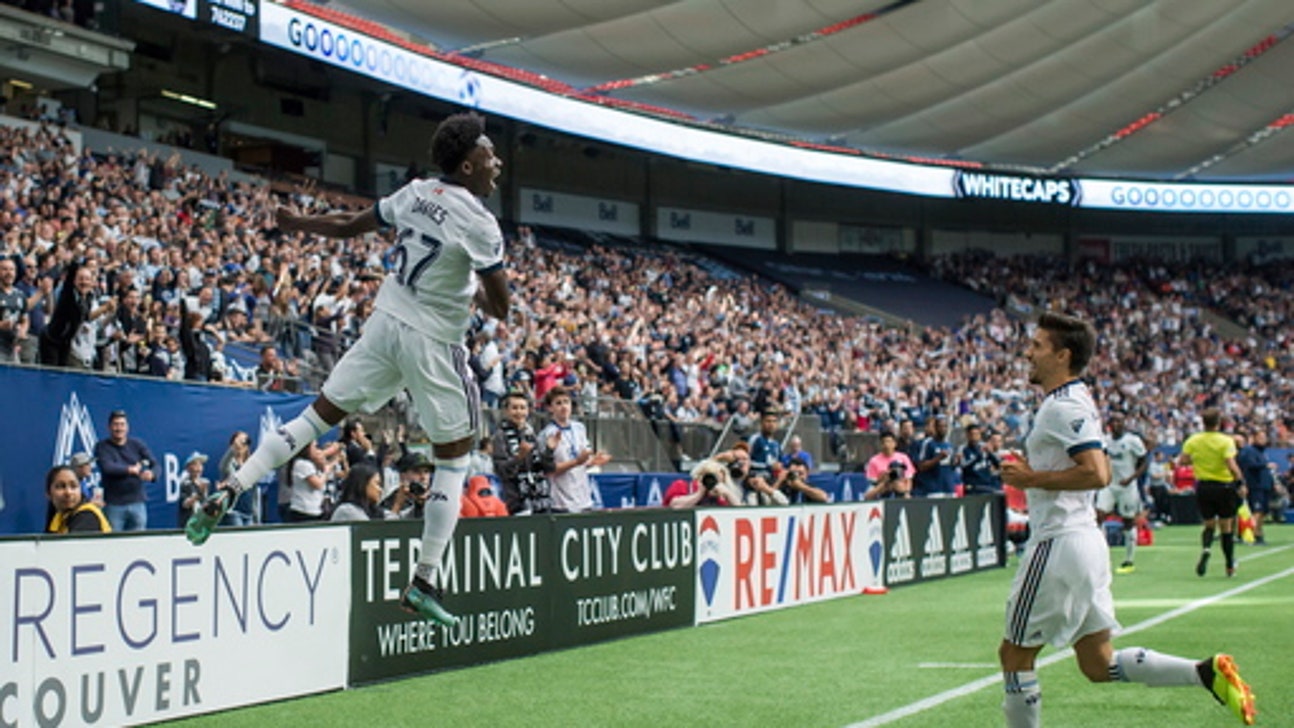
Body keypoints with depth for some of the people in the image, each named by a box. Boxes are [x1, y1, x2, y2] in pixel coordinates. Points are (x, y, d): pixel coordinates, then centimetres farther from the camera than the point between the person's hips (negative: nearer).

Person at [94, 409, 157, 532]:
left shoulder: (137, 444, 9)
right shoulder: (102, 447, 1)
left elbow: (155, 464, -1)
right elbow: (107, 468, -16)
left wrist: (151, 474, -24)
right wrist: (131, 469, -10)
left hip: (138, 503, 3)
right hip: (113, 505, -3)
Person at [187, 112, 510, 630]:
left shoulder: (415, 193, 4)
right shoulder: (480, 224, -16)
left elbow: (351, 225, 17)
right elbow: (501, 307, -13)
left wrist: (299, 224, 35)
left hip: (385, 321, 6)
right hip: (432, 342, -6)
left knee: (320, 413, 12)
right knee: (454, 456, 7)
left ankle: (229, 490, 1)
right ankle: (424, 582, 6)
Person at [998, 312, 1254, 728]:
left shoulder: (1063, 407, -14)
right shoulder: (1074, 401, 17)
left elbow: (1097, 474, -25)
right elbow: (1099, 470, 24)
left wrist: (1032, 478, -18)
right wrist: (1032, 473, 15)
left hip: (1059, 546, -10)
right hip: (1084, 542, 10)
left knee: (1015, 655, 2)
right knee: (1099, 664, 11)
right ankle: (1207, 673, 2)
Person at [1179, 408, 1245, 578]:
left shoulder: (1192, 441, -2)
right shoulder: (1226, 441, -12)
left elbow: (1182, 460, -2)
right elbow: (1232, 466, -21)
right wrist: (1241, 483, -12)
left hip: (1203, 486, 3)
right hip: (1224, 486, -3)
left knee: (1209, 525, 14)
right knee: (1226, 527, 9)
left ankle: (1206, 549, -19)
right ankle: (1230, 567, 16)